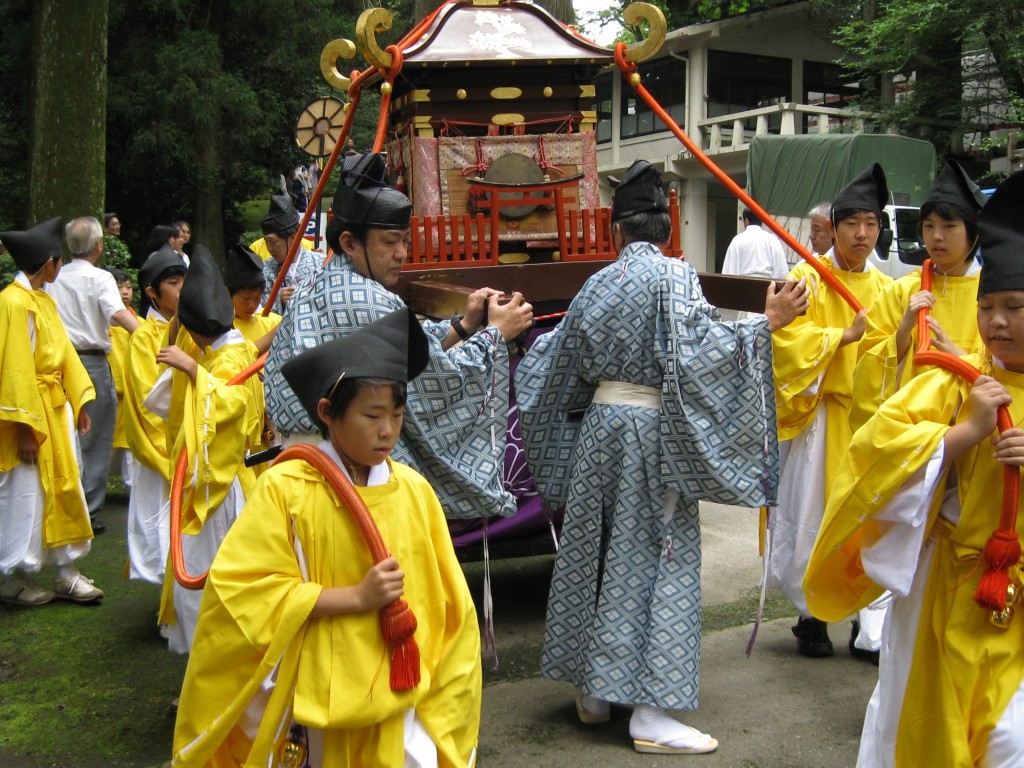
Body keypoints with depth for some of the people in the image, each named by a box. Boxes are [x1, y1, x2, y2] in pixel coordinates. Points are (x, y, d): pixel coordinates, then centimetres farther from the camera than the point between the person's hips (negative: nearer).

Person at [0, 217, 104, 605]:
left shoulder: (43, 300, 10)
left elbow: (65, 353, 13)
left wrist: (80, 401, 9)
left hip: (56, 410, 9)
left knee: (64, 489, 13)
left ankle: (67, 573, 22)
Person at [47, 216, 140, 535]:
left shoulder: (55, 278, 8)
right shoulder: (100, 278, -7)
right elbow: (120, 314, -23)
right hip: (92, 362, -5)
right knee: (96, 442, 4)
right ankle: (89, 513, 5)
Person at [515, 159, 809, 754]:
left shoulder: (599, 283, 10)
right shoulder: (675, 276, -7)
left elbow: (563, 364, 18)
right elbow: (696, 350, -19)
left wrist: (526, 338, 39)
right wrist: (766, 323, -17)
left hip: (599, 426, 6)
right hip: (653, 430, -5)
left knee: (596, 555, 13)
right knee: (656, 558, -1)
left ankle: (593, 692, 24)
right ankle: (649, 713, 1)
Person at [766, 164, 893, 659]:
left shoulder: (883, 287, 11)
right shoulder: (808, 278, -4)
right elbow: (788, 338, -15)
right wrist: (848, 334, -18)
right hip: (817, 415, -4)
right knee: (811, 519, 3)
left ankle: (874, 628, 11)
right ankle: (811, 615, 20)